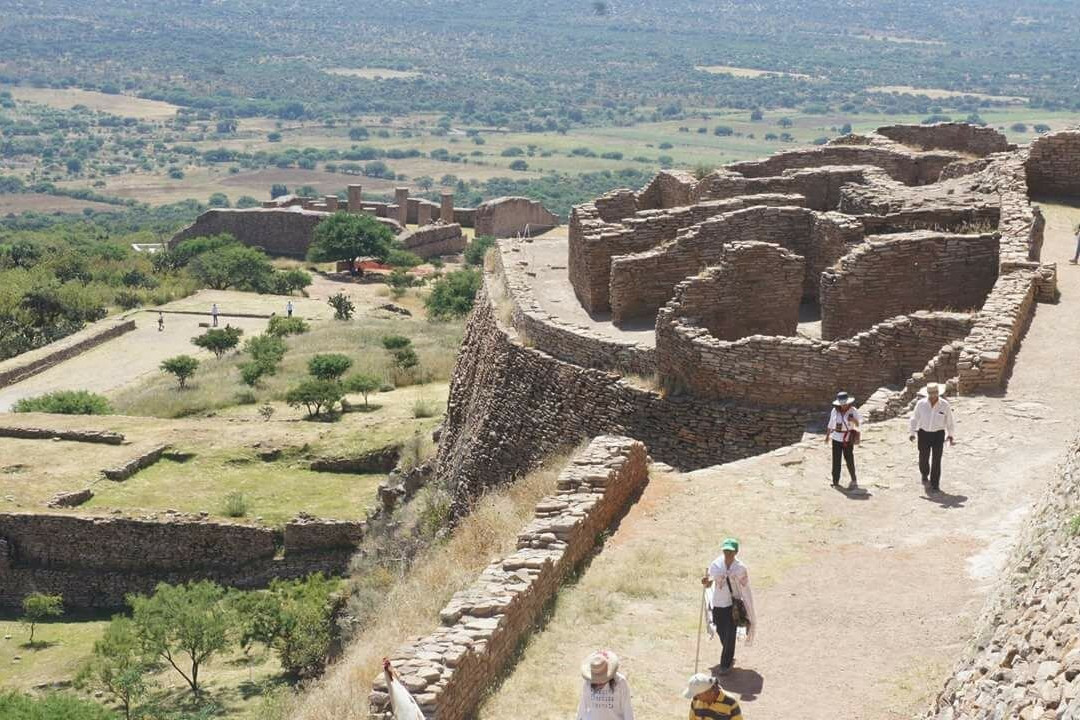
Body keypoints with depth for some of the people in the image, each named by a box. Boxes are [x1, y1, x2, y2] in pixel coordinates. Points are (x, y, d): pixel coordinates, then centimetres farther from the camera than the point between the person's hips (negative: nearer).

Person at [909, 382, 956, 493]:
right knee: (923, 458, 10)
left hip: (938, 434, -1)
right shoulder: (921, 403, -10)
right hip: (924, 433, 1)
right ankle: (925, 475, 41)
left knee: (936, 460, -6)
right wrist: (911, 433, -8)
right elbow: (914, 418, -2)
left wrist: (950, 434, 12)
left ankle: (935, 484, 5)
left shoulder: (945, 405, -10)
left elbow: (949, 420, 4)